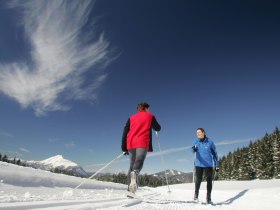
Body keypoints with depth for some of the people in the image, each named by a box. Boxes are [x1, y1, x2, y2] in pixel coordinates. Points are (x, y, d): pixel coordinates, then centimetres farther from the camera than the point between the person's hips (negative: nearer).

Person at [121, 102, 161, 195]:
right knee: (139, 162, -19)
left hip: (131, 144, 4)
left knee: (132, 165, 12)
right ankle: (134, 173, -52)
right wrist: (154, 123, 44)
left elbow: (125, 132, 13)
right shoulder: (150, 116, 14)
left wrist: (124, 148, 14)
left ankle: (130, 189, 4)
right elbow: (158, 128, 22)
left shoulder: (131, 118, 21)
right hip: (142, 143, -4)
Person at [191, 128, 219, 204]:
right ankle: (196, 194, 22)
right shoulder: (196, 142, 0)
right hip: (198, 164, 0)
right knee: (198, 180, 1)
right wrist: (194, 149, -45)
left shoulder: (210, 142, -2)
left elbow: (214, 154, 4)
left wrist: (216, 165, 3)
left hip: (208, 165, 0)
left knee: (209, 181, 3)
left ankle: (208, 198, 17)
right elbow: (192, 148, -20)